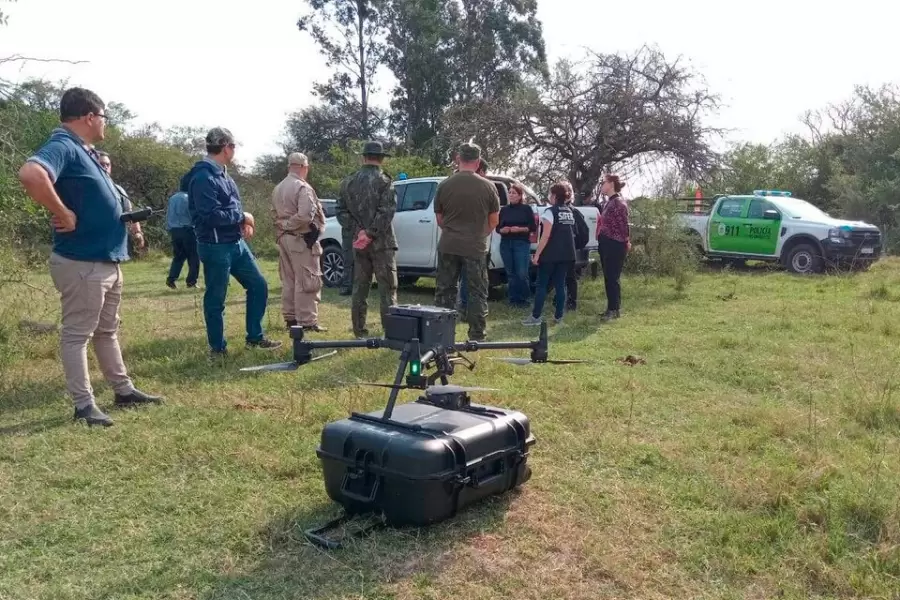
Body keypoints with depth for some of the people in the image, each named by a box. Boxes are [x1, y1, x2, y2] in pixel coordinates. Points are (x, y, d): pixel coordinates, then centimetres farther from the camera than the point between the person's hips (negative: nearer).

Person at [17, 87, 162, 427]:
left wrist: (124, 218, 11)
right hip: (82, 263, -10)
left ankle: (124, 391, 29)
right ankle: (84, 404, 8)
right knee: (77, 333, 0)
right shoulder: (63, 147, -17)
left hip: (108, 260, 10)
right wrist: (64, 215, -27)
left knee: (107, 331, 18)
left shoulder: (84, 151, 14)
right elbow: (30, 174, -38)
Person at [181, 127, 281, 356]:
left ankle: (255, 337, 23)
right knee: (215, 298, 3)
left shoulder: (222, 174, 13)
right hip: (215, 247, -9)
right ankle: (217, 347, 17)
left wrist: (243, 222, 0)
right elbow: (212, 215, -27)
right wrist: (242, 216, -13)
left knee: (258, 285, 12)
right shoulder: (203, 177, -18)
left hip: (236, 243, 10)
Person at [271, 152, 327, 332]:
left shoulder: (278, 189, 14)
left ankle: (290, 318, 20)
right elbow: (305, 215, -24)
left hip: (283, 238, 9)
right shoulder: (303, 187, -16)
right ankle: (307, 321, -4)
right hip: (301, 239, -9)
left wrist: (283, 226, 11)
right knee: (307, 281, -5)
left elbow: (274, 214, 17)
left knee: (288, 281, 14)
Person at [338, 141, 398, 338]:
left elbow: (341, 212, 5)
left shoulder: (348, 182, 9)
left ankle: (359, 331, 15)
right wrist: (370, 233, -15)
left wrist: (359, 230, -2)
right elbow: (386, 211, -19)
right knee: (387, 289, 0)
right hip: (381, 243, -5)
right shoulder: (383, 181, -9)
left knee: (360, 288, 12)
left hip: (358, 243, 5)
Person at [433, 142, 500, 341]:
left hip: (448, 247, 1)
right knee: (477, 293, 9)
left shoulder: (445, 185, -1)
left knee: (444, 291, 11)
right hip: (476, 248, -1)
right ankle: (477, 336, 11)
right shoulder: (487, 186, -4)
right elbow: (494, 221, 6)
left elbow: (439, 219, 8)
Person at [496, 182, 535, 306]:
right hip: (505, 244, 4)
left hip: (522, 244, -4)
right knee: (510, 273, 6)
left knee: (522, 273, -7)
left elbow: (533, 227, 0)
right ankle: (513, 298, 12)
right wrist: (502, 230, -7)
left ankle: (523, 299, 3)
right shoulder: (504, 209, 12)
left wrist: (520, 229, -15)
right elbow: (497, 227, 15)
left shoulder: (526, 209, 2)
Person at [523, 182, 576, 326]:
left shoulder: (550, 211, -12)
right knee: (560, 284, 9)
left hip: (551, 254, -7)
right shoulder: (570, 212, 12)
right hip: (567, 254, 7)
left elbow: (546, 236, -18)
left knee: (542, 285, -1)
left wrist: (537, 254, -16)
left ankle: (536, 317, -3)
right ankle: (559, 316, 9)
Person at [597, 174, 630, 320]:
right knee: (608, 278, 12)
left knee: (613, 279, -3)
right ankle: (611, 308, 20)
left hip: (615, 245, -9)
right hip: (606, 244, 9)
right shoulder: (608, 203, 13)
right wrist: (600, 240, 12)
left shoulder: (619, 203, -16)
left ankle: (614, 310, 5)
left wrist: (627, 242, -8)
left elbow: (624, 225, -15)